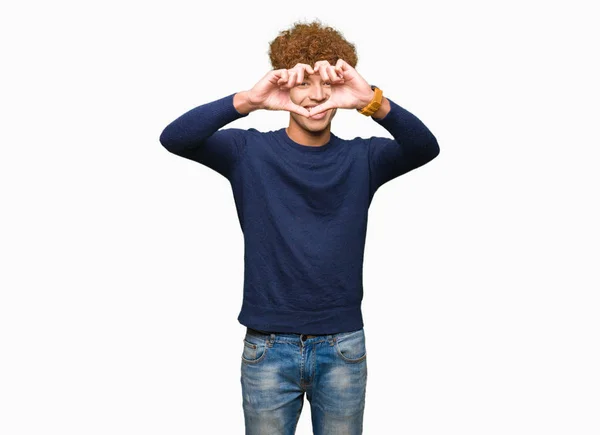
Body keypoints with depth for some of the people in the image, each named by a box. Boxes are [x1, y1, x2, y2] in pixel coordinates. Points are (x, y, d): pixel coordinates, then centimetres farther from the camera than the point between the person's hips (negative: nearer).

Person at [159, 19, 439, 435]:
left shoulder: (362, 158, 0)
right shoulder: (250, 151, -2)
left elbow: (425, 147, -18)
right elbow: (174, 138, -18)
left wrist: (373, 101, -37)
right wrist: (247, 101, -34)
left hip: (343, 347, 1)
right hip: (269, 346, -1)